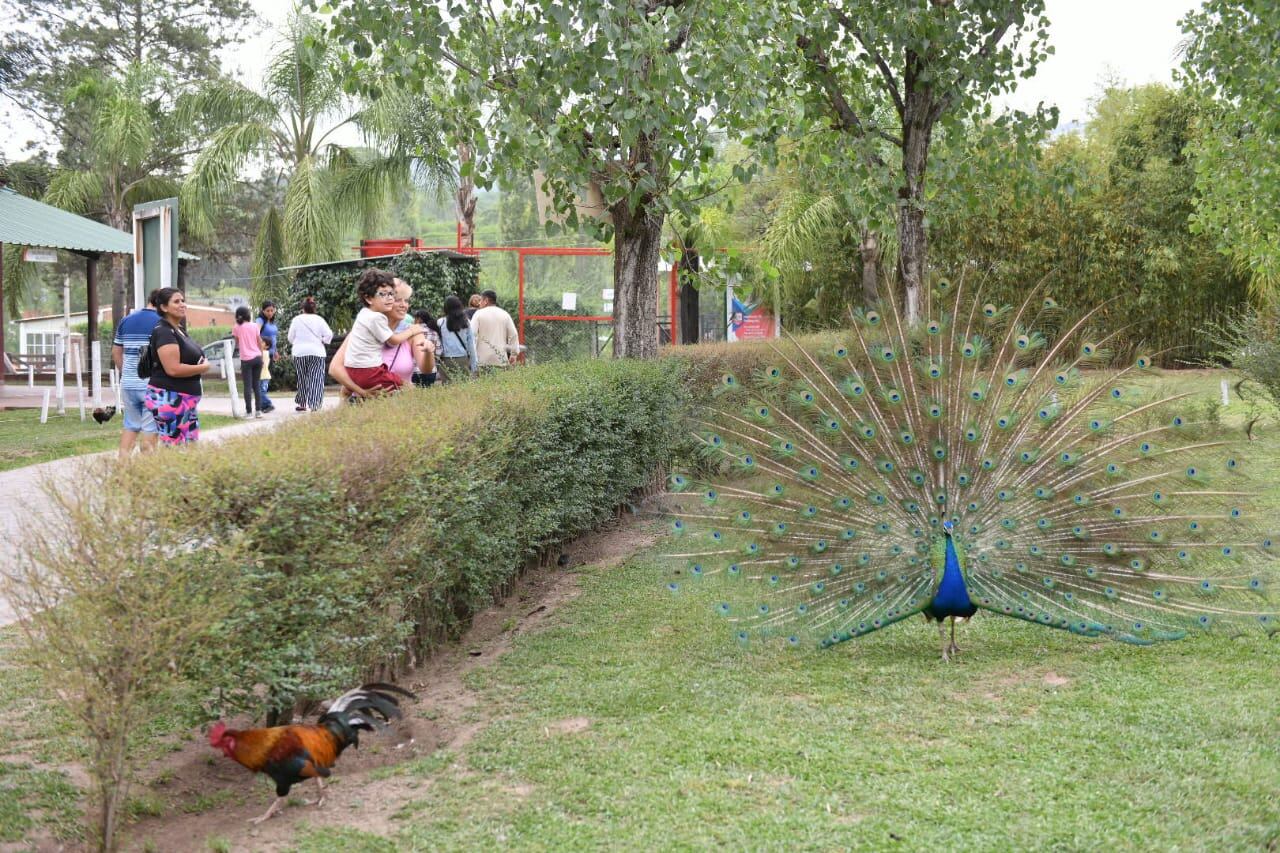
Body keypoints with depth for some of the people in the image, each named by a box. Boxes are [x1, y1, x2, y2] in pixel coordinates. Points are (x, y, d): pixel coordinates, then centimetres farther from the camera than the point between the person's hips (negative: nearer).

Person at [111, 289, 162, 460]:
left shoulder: (126, 321, 10)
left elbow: (116, 352, 13)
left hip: (128, 383, 5)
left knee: (131, 426, 15)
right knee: (150, 428, 0)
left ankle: (122, 463, 11)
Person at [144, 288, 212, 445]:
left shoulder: (179, 330, 15)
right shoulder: (164, 332, -15)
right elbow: (173, 369, -23)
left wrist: (202, 363, 8)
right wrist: (204, 367, -11)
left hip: (185, 400, 10)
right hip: (168, 399, -10)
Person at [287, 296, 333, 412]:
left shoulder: (296, 320, 0)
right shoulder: (319, 319, -2)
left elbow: (290, 337, 5)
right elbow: (328, 335, -6)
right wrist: (322, 341, 12)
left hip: (299, 352, 1)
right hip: (317, 352, -1)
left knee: (302, 379, 13)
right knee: (316, 379, -3)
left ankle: (302, 404, 19)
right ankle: (314, 405, -14)